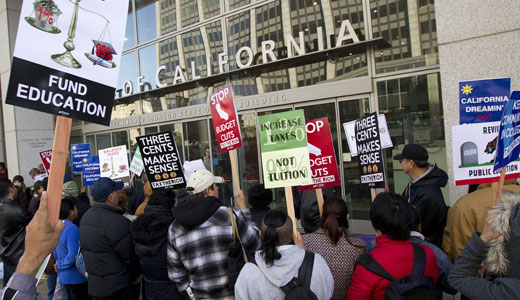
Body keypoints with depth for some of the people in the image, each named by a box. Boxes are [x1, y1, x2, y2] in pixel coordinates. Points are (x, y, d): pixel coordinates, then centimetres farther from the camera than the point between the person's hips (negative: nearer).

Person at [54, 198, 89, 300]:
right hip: (76, 278, -9)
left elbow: (55, 253, 15)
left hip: (63, 276, 9)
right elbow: (73, 256, -27)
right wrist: (60, 266, -11)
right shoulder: (72, 229, -25)